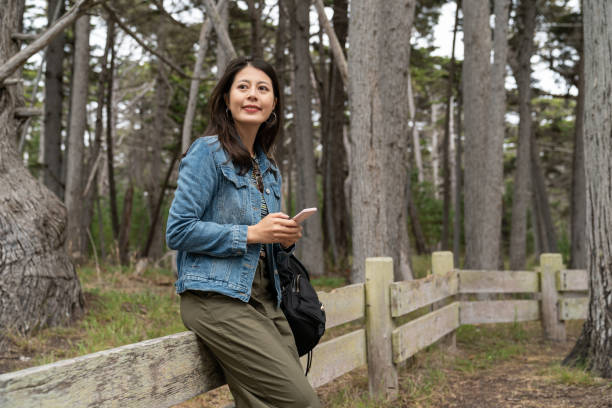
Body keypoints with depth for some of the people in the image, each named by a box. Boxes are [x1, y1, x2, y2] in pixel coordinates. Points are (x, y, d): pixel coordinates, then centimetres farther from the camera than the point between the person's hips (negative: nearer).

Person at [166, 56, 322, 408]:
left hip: (264, 298, 8)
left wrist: (285, 239, 2)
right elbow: (178, 231, -12)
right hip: (217, 298, -8)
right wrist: (251, 234, -16)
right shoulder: (208, 152, -5)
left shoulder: (269, 168, 17)